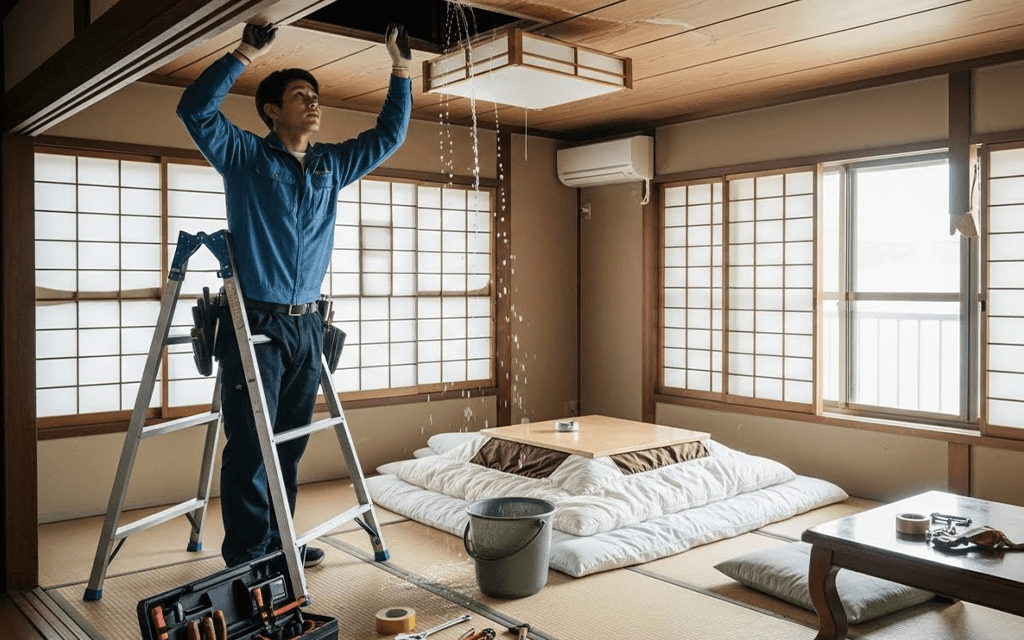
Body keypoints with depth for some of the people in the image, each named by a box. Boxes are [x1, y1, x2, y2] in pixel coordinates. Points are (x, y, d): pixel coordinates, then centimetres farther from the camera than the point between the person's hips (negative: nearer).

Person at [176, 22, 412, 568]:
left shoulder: (332, 165, 15)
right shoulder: (245, 156, 2)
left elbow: (390, 133, 21)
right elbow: (195, 109, -12)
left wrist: (400, 65, 16)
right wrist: (247, 53, -13)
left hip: (306, 324, 5)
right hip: (254, 323, -5)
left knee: (290, 444, 12)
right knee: (250, 445, -3)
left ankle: (278, 542, 24)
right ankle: (245, 558, 7)